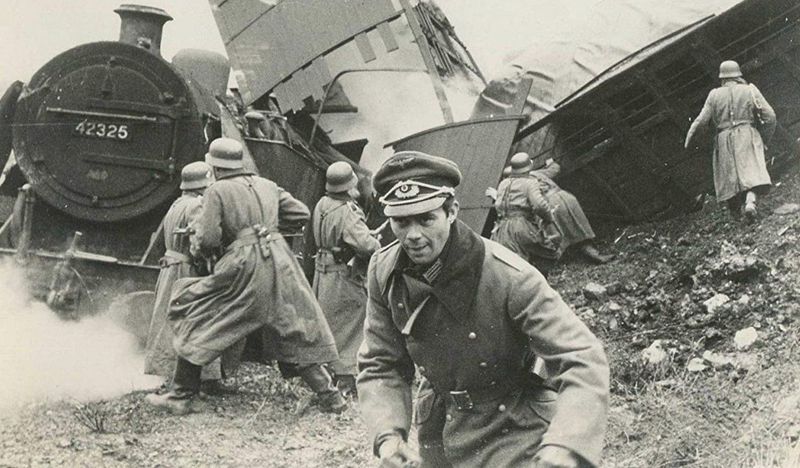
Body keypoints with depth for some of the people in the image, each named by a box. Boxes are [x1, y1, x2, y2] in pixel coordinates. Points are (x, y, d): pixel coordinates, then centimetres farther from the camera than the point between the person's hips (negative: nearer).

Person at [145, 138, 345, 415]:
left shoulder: (217, 191, 1)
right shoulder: (267, 186, 16)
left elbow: (208, 239, -7)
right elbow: (301, 214, 15)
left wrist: (196, 247, 14)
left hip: (244, 267, -5)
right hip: (280, 263, 5)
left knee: (195, 315, 9)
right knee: (295, 333, 15)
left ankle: (181, 397, 8)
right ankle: (329, 396, 14)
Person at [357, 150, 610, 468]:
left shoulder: (508, 277, -29)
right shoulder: (384, 273, -12)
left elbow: (583, 363, -34)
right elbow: (380, 367, -4)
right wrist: (387, 435, -23)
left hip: (511, 433, -4)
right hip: (437, 429, 5)